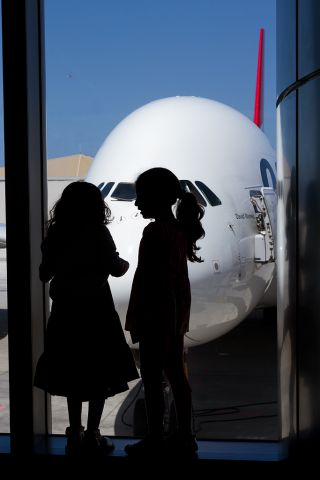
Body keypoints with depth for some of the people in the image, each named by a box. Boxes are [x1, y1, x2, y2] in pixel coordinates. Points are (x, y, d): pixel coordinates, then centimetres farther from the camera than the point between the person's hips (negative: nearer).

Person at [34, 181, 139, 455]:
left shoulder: (56, 233, 2)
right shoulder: (97, 232, -10)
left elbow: (44, 274, 5)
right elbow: (115, 269, -9)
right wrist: (126, 264, 13)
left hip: (65, 310, 5)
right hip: (95, 309, -4)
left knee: (72, 372, 13)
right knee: (99, 374, 6)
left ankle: (75, 435, 17)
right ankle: (92, 436, 7)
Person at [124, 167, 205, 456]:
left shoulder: (155, 232, -18)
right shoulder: (179, 229, 9)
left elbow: (154, 280, -21)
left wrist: (141, 322, -16)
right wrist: (176, 321, 19)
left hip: (156, 315, -9)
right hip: (175, 314, 9)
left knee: (152, 377, 2)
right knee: (176, 374, 13)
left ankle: (155, 438, 12)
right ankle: (185, 436, 20)